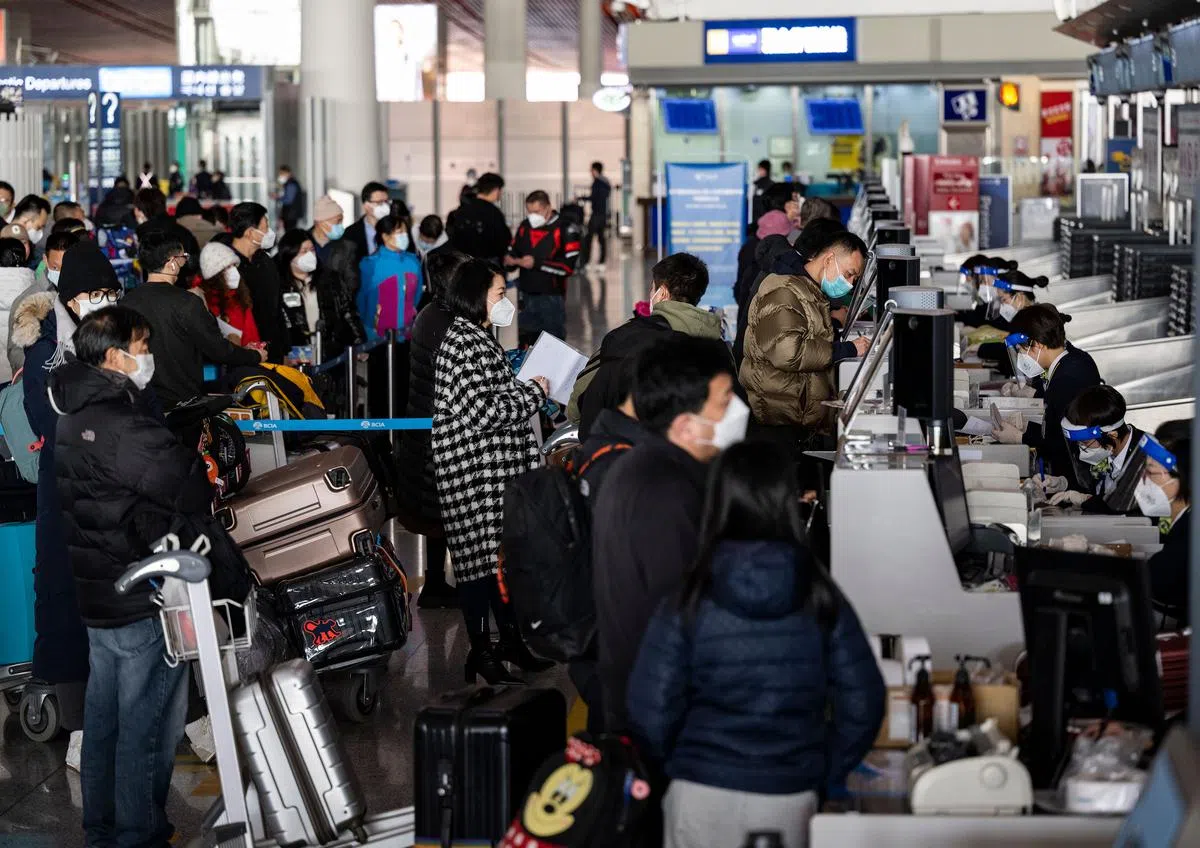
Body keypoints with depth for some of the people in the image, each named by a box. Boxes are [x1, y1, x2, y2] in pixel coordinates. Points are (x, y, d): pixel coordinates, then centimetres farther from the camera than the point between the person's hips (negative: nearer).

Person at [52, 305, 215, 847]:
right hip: (143, 600, -10)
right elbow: (191, 494, -27)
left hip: (97, 594, 10)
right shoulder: (120, 424, -23)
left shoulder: (75, 415, 10)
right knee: (147, 726, 0)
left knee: (104, 716, 19)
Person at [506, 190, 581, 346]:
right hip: (527, 297, 5)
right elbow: (513, 252, 14)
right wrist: (510, 260, -10)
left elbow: (568, 267, -15)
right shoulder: (525, 227, 9)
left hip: (552, 297, -5)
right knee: (526, 344, 10)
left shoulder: (565, 229, -9)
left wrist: (537, 263, -19)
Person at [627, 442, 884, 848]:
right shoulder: (821, 600, -3)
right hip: (789, 800, 2)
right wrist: (822, 776, 11)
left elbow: (651, 712, -9)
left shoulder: (689, 603, -8)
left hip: (703, 797, -2)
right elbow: (863, 704, -3)